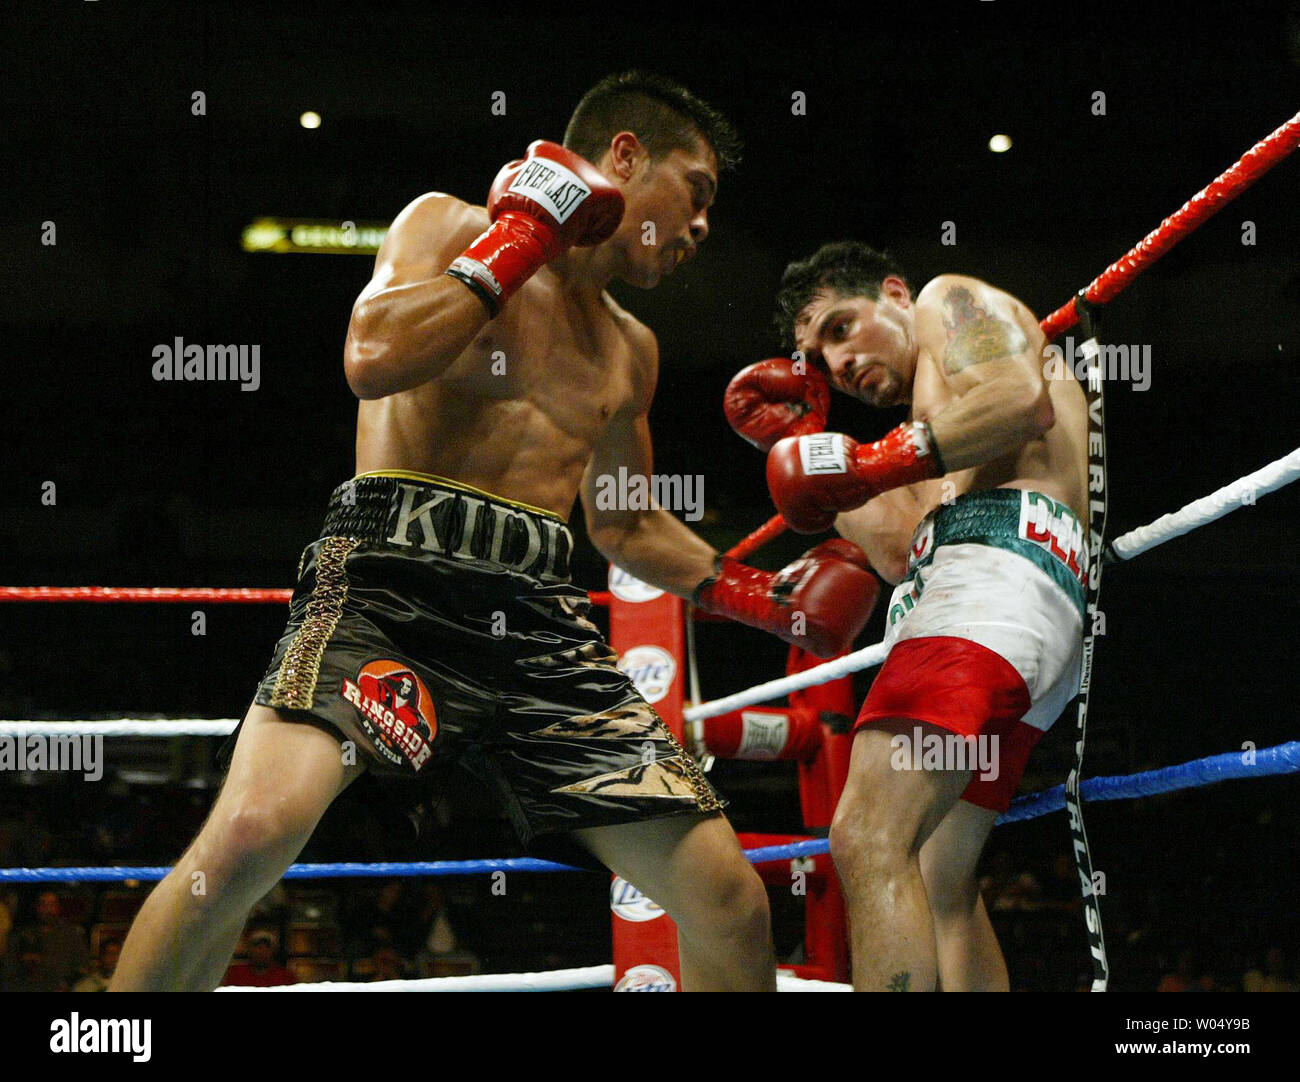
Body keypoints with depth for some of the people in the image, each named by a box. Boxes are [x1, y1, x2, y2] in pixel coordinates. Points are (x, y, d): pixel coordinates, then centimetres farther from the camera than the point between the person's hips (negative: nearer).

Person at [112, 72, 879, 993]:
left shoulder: (629, 350, 24)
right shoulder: (449, 227, 5)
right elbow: (374, 360, -15)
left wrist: (755, 593, 23)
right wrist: (520, 240, -6)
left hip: (537, 618, 6)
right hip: (391, 581, -6)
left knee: (729, 900, -1)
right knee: (257, 827, -32)